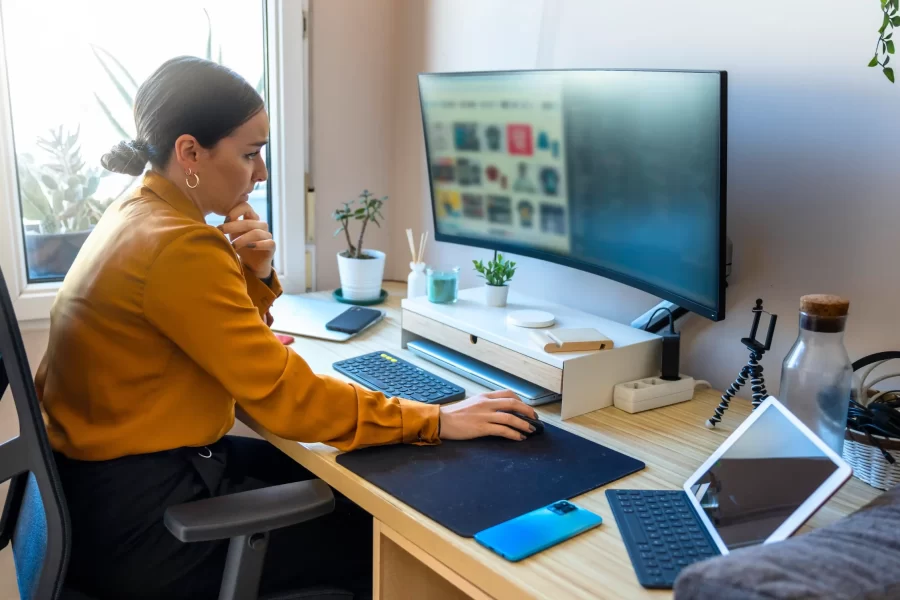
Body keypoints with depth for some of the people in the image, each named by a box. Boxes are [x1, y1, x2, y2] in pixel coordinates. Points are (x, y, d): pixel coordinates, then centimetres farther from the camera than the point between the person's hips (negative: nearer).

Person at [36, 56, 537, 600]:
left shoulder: (138, 213, 5)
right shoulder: (176, 246, -26)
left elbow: (229, 342, 11)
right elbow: (283, 393, -25)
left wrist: (255, 276, -7)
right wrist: (434, 422, -21)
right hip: (137, 515, -9)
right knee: (383, 541, 0)